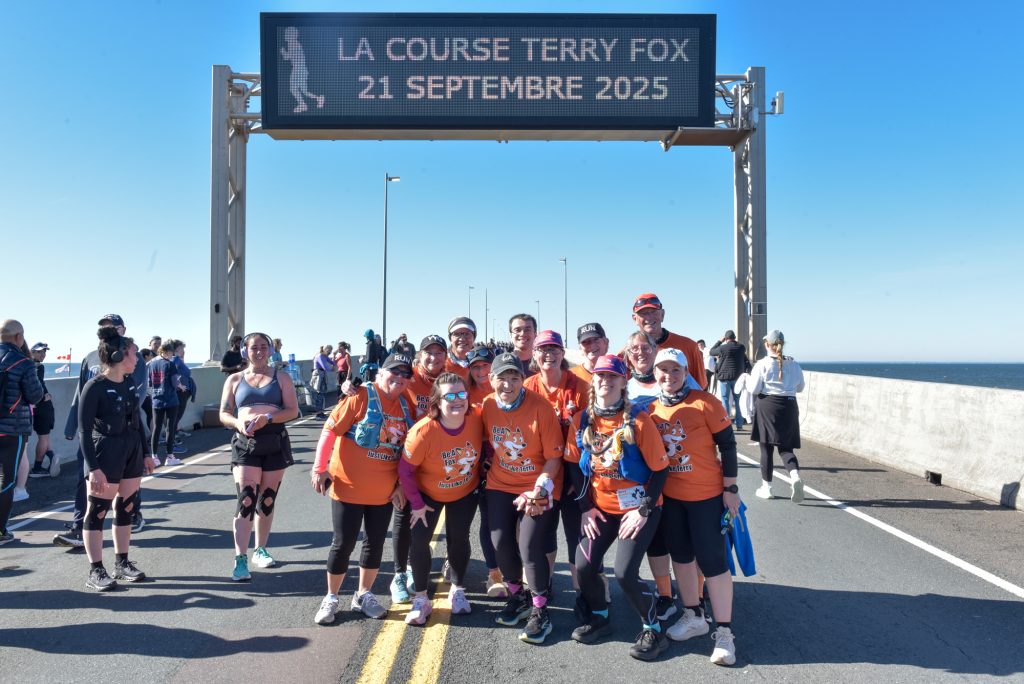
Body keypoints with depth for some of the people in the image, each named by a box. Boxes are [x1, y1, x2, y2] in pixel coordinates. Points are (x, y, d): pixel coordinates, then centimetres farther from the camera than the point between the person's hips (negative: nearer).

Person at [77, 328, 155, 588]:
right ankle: (95, 571, 10)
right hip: (106, 453, -7)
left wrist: (146, 453, 16)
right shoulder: (95, 387, -14)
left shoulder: (130, 383, 6)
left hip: (132, 451, 7)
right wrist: (93, 467, -19)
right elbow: (84, 430, -15)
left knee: (126, 507, 13)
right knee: (97, 511, 1)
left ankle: (122, 563, 24)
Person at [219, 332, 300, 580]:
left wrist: (268, 417, -18)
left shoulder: (281, 378, 7)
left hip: (275, 443, 1)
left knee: (267, 500, 10)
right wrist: (239, 423, -14)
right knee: (246, 500, -12)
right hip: (245, 443, -1)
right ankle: (240, 559, -13)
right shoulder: (235, 379, 10)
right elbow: (224, 415, 8)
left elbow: (292, 410, -2)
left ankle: (260, 550, 25)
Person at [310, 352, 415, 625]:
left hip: (385, 491, 5)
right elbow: (330, 430, -12)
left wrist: (402, 484, 8)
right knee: (343, 543, 4)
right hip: (349, 487, -5)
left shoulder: (405, 405, 5)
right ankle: (331, 598, 22)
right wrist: (320, 468, -13)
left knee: (375, 543, 12)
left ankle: (364, 595, 30)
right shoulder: (361, 396, -12)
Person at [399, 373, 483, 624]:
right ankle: (421, 599, 13)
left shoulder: (477, 420, -24)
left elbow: (483, 447, -2)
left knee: (459, 538, 8)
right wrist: (417, 504, -15)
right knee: (420, 540, -5)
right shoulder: (423, 431, -32)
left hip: (466, 492, 2)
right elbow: (405, 470, -22)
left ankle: (458, 591, 30)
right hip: (428, 494, -2)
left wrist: (480, 478, 0)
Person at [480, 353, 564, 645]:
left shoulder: (540, 407, -20)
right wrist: (489, 467, 2)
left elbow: (553, 457, -17)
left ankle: (540, 612, 8)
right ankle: (518, 597, 28)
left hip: (537, 485, -4)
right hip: (500, 484, 5)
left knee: (530, 547, -11)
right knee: (500, 541, 3)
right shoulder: (487, 406, -8)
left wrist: (539, 490, -24)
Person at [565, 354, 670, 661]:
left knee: (625, 572, -14)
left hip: (638, 508, -4)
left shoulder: (638, 420, -16)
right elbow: (574, 466, 5)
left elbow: (660, 469, -12)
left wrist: (643, 510, -14)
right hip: (600, 508, 4)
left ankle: (653, 630, 11)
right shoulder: (582, 420, -4)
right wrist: (585, 508, 0)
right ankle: (598, 617, 26)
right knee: (583, 566, -4)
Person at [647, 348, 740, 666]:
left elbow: (727, 445, -9)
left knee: (712, 560, -1)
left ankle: (724, 631, 13)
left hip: (706, 495, -5)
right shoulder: (650, 409, 0)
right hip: (668, 496, 5)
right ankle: (693, 616, 35)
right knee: (680, 554, 16)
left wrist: (730, 489, -9)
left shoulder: (704, 402, -13)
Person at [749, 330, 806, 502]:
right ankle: (796, 477, -16)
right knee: (786, 447, 10)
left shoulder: (762, 365, -11)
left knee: (766, 448, 8)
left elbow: (753, 389, -11)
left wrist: (749, 380, 9)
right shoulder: (794, 364, 3)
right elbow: (800, 387, 14)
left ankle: (766, 487, 15)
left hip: (767, 406, -3)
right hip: (789, 407, 3)